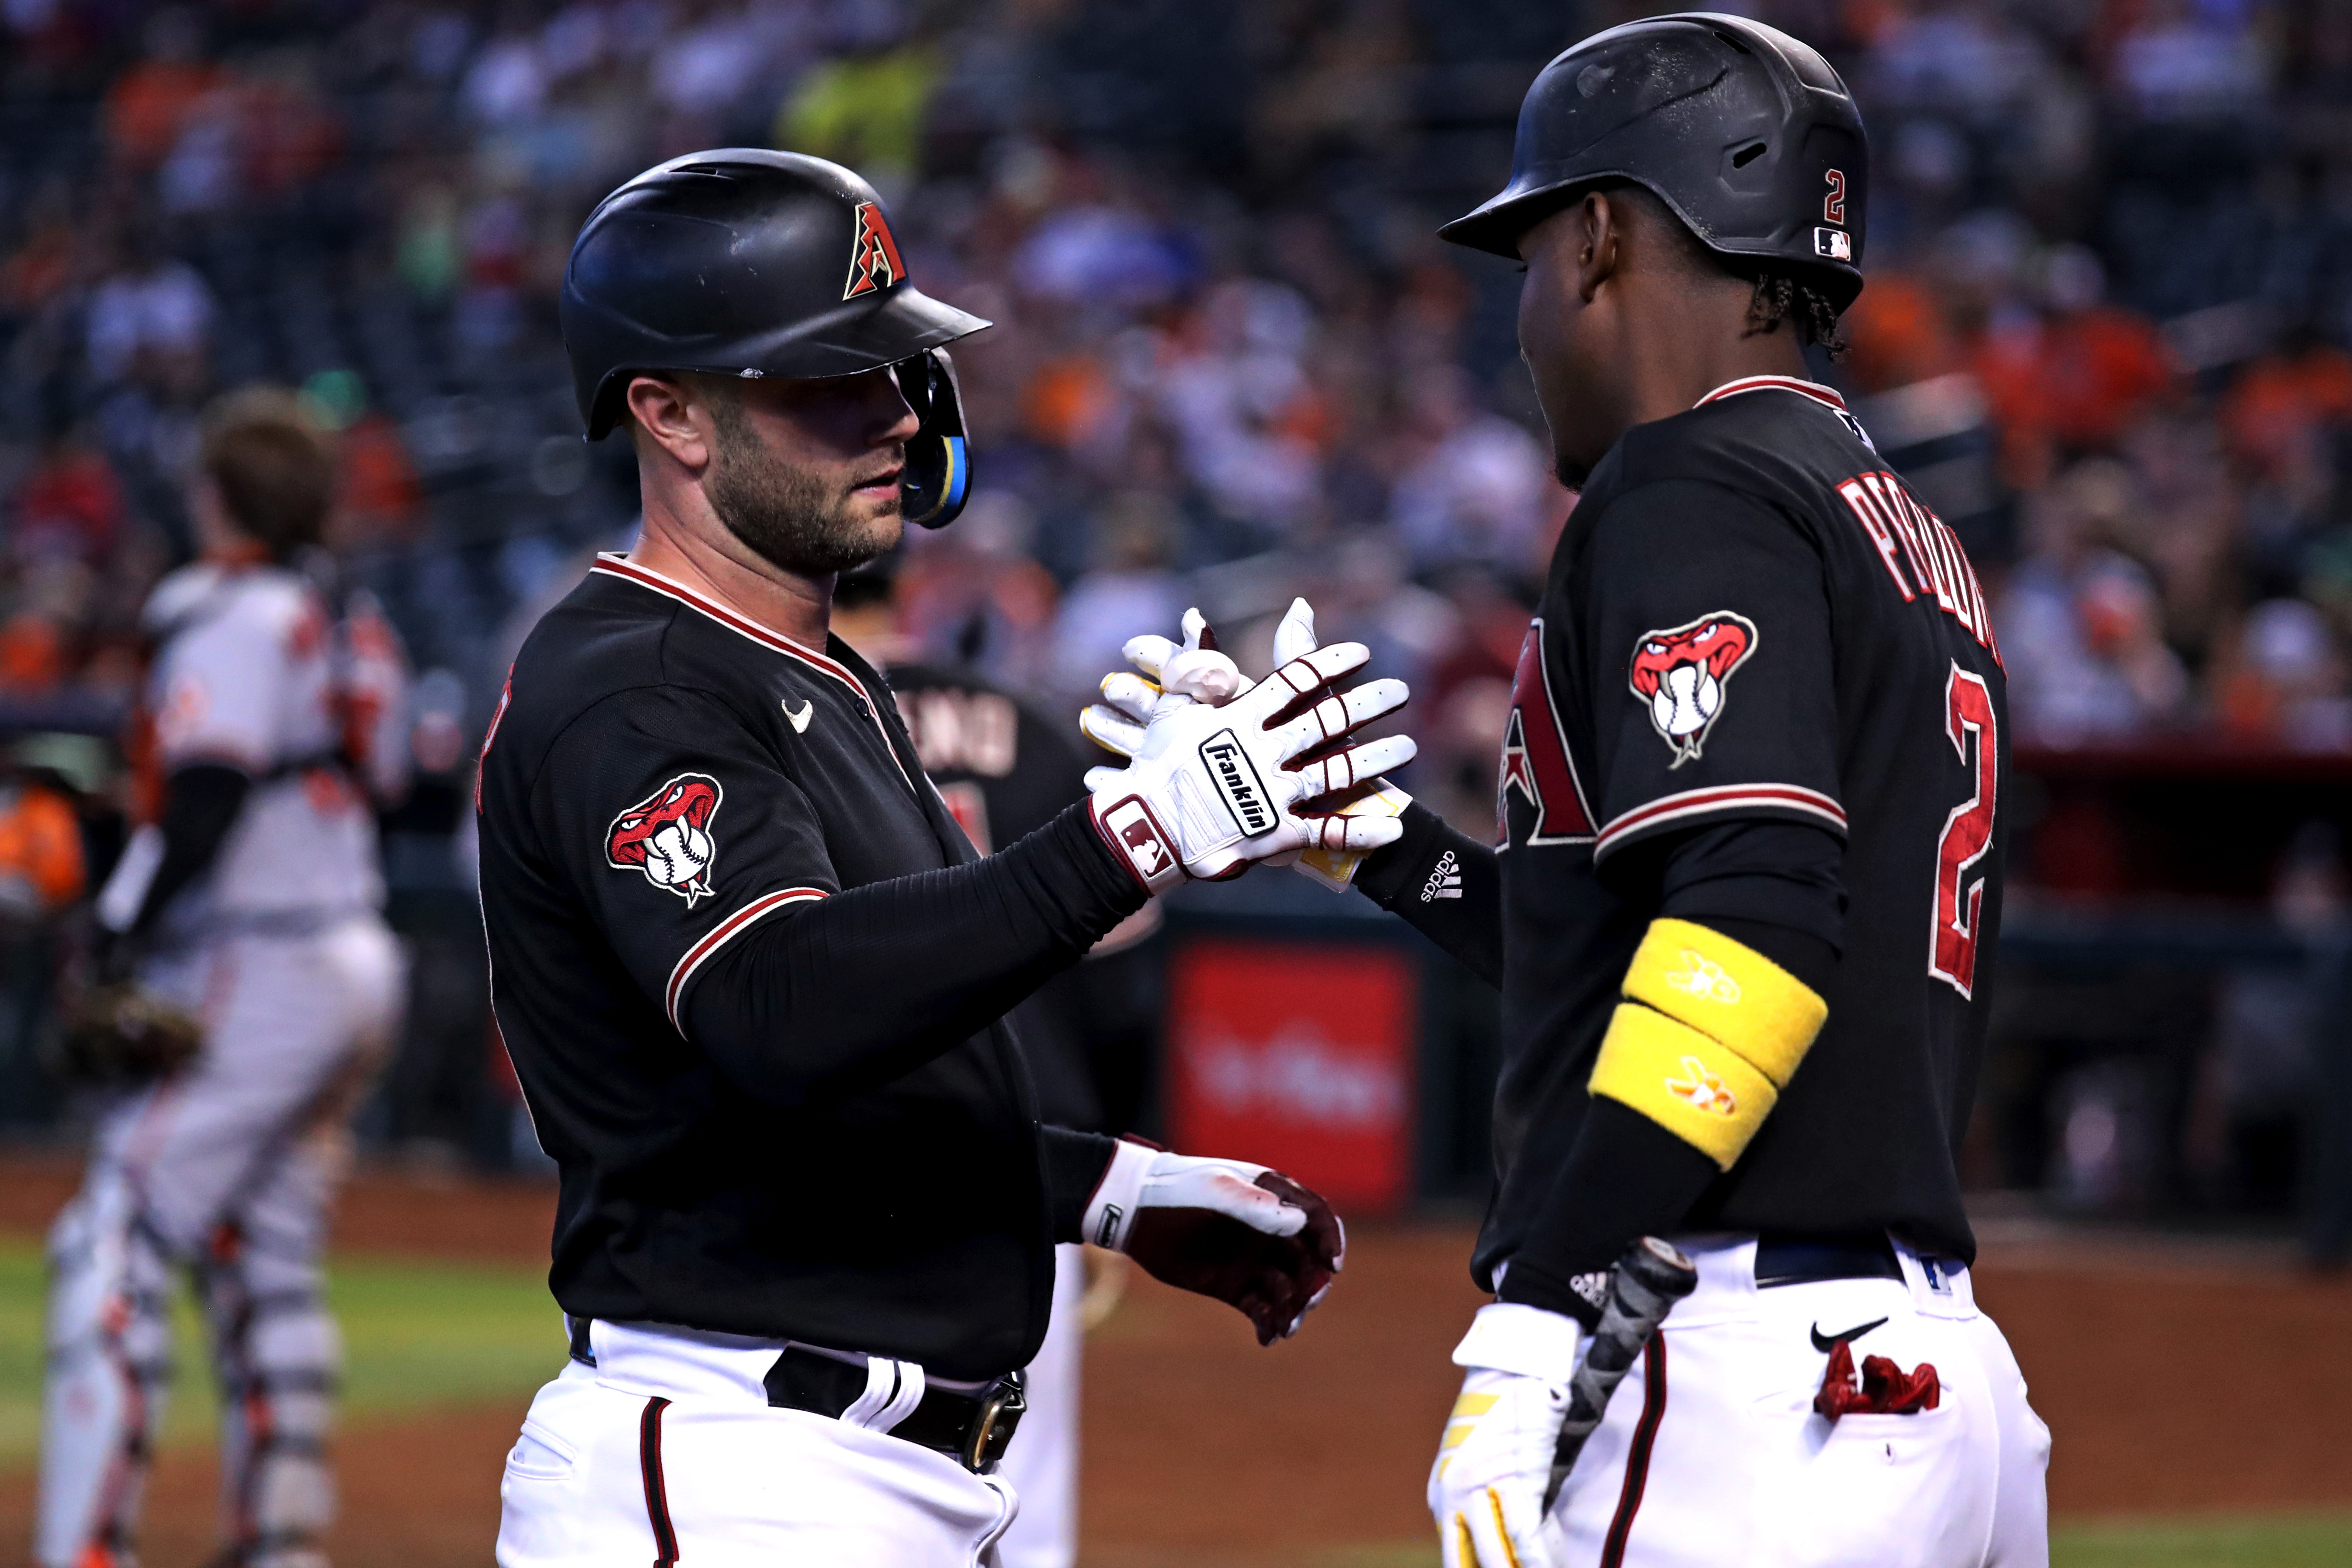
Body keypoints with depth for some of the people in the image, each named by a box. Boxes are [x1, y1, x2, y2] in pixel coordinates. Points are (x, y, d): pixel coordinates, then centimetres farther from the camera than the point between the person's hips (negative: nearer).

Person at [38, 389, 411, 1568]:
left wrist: (117, 943, -18)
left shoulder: (233, 619, -11)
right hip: (355, 970, 9)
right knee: (263, 1260, 18)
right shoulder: (337, 626, 16)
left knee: (113, 1247, -11)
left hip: (259, 974, -9)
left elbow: (205, 803, -21)